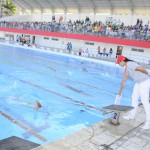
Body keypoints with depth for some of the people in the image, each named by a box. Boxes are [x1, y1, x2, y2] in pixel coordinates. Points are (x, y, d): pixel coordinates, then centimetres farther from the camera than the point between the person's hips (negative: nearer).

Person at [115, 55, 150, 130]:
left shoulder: (129, 64, -17)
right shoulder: (126, 69, 13)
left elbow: (141, 68, -26)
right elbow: (123, 82, 19)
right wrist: (119, 94, 24)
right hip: (138, 82, 10)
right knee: (134, 98, 15)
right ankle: (132, 115, 28)